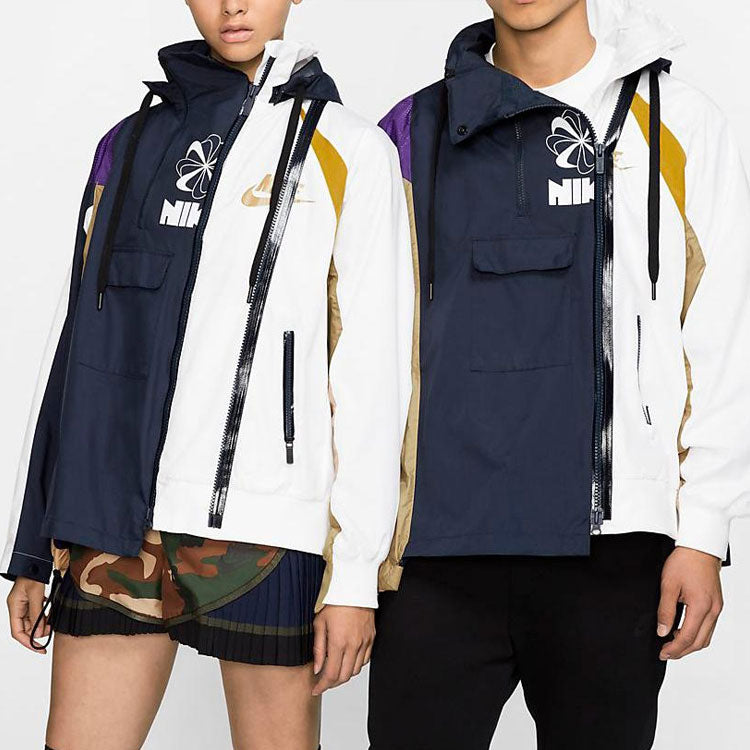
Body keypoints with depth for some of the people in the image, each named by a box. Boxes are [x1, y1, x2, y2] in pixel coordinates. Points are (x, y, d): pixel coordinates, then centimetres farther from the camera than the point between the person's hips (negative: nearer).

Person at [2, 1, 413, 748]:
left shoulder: (348, 150, 3)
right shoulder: (129, 143, 14)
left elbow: (372, 370, -1)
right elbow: (77, 339, 14)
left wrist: (355, 572, -6)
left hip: (264, 526, -3)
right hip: (115, 524, 3)